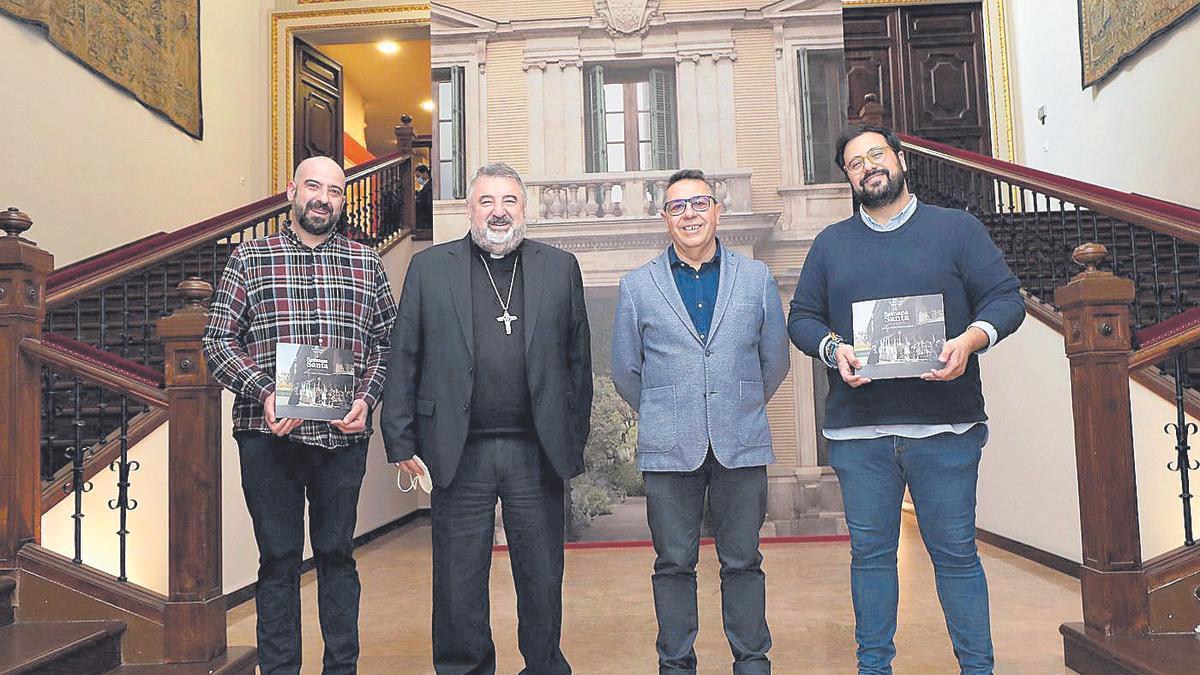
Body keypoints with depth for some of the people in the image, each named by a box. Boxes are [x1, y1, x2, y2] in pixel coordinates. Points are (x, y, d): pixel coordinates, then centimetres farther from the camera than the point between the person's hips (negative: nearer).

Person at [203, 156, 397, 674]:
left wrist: (366, 398, -6)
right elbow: (217, 341, 2)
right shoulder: (250, 258, 7)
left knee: (337, 552, 10)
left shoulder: (366, 264, 11)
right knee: (278, 556, 7)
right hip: (268, 435, -1)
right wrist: (264, 393, -13)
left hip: (343, 433, 1)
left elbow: (386, 341, 10)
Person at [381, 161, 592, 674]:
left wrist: (575, 440, 5)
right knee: (459, 584, 9)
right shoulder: (429, 267, 7)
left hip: (537, 453, 1)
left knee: (543, 580, 11)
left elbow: (578, 359, 9)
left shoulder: (560, 267, 9)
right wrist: (401, 443, -2)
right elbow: (403, 360, 4)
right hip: (459, 454, 0)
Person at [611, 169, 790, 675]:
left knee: (742, 562, 9)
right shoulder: (638, 286, 4)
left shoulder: (757, 278, 6)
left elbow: (775, 360, 15)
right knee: (674, 564, 7)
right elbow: (625, 370, 11)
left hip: (742, 445, 1)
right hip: (668, 448, 0)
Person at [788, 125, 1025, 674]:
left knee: (955, 552, 4)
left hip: (945, 426, -2)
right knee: (870, 553, 9)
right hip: (857, 428, 2)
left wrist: (970, 339, -16)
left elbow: (1005, 298, 4)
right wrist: (834, 349, -8)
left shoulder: (957, 228, 9)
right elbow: (801, 318, 12)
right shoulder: (831, 243, 15)